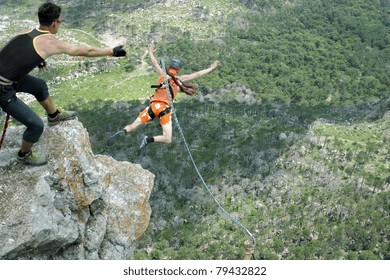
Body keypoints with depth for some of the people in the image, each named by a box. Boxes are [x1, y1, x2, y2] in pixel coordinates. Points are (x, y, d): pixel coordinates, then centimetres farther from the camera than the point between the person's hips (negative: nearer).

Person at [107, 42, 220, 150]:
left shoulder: (163, 74, 18)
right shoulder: (180, 79, 10)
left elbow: (155, 64, 34)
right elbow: (197, 74, 16)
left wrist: (151, 52, 52)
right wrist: (211, 68, 27)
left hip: (153, 106, 4)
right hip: (165, 108, -3)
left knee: (132, 127, 6)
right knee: (168, 139, -3)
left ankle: (122, 132, -24)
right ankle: (148, 139, -24)